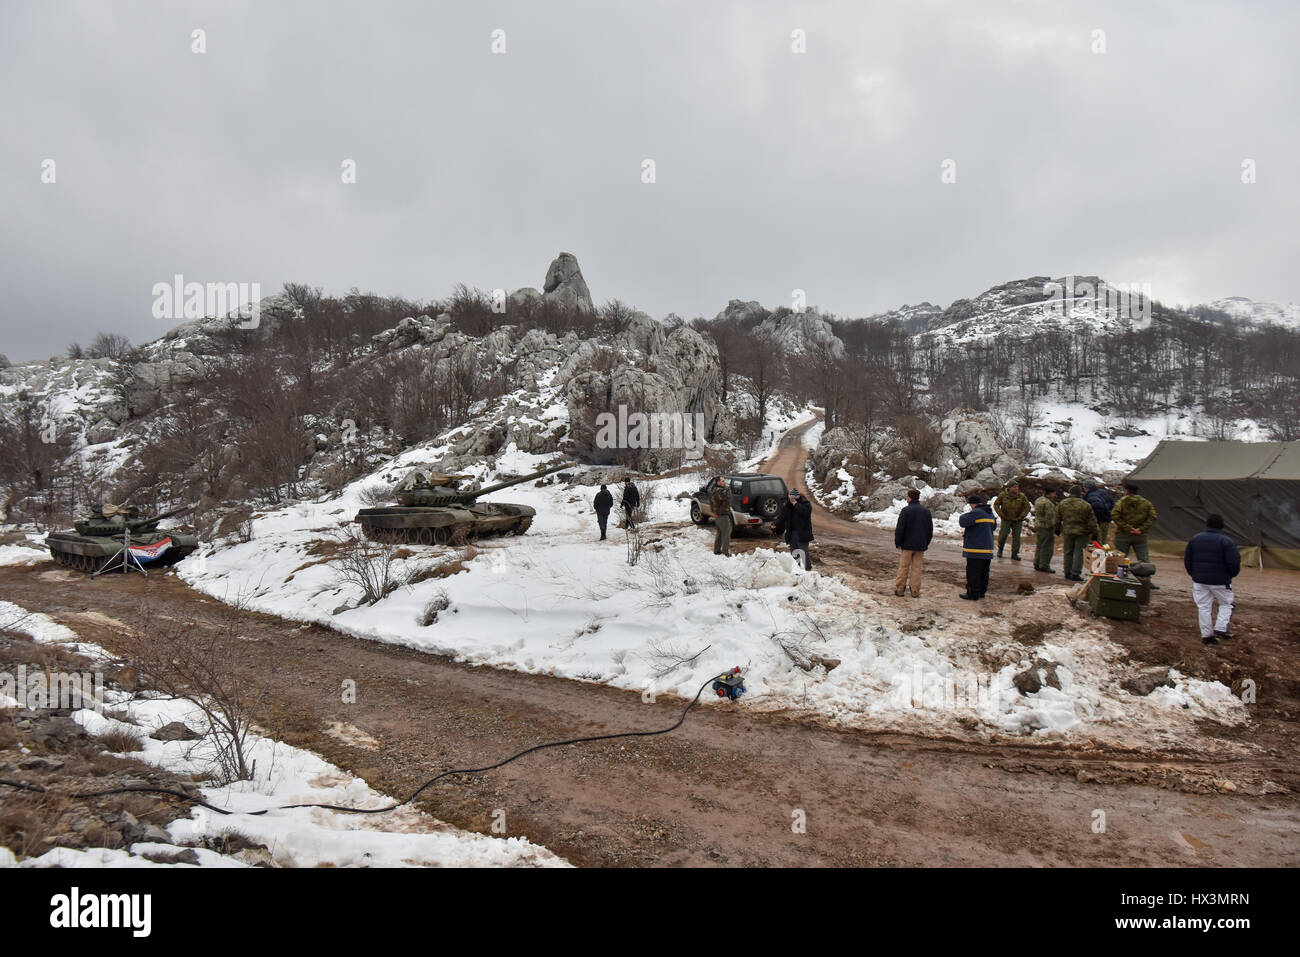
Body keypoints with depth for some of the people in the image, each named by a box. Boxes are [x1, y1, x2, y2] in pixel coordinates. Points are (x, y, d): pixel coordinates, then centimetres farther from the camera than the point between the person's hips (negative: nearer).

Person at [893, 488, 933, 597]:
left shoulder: (906, 510, -10)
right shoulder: (926, 511, 6)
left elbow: (900, 528, -12)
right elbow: (930, 529, 11)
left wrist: (897, 543, -2)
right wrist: (926, 543, 17)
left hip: (907, 544, -4)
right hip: (921, 545, 4)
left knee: (903, 568, 3)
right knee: (917, 568, 7)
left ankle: (899, 589, 7)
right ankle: (915, 591, 8)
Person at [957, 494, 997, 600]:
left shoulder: (976, 513, -16)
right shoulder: (990, 513, 12)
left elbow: (963, 521, -22)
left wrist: (966, 515, 2)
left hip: (976, 549, -9)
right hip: (988, 548, 9)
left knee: (973, 572, -3)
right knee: (984, 572, 15)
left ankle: (973, 594, -1)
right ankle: (982, 591, 23)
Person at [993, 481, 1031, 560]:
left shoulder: (1021, 496, -7)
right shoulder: (1003, 495, -8)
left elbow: (1027, 507, 1)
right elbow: (996, 504, 2)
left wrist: (1021, 517, -6)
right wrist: (1001, 515, -5)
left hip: (1017, 520, 1)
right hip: (1006, 519, -1)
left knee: (1016, 537, 0)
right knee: (1003, 535, -4)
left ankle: (1015, 554, 10)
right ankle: (1000, 549, 22)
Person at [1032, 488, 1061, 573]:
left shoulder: (1039, 500, 13)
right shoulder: (1048, 503, -19)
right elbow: (1050, 517, -21)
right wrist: (1055, 526, -11)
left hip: (1038, 525, 10)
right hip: (1047, 527, -10)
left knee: (1040, 546, 16)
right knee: (1047, 547, -3)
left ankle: (1037, 564, 21)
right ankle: (1044, 566, 0)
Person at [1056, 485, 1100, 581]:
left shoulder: (1062, 504, -1)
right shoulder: (1086, 505, -11)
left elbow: (1058, 518, 9)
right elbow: (1092, 521, -6)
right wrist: (1094, 533, 1)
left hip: (1067, 532, 3)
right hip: (1082, 533, -3)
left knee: (1068, 552, 12)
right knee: (1078, 552, 2)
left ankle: (1068, 572, 18)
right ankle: (1075, 573, 0)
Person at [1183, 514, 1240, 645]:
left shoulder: (1195, 538, 5)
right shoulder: (1227, 542, -10)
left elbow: (1187, 559, 9)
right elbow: (1234, 563, -13)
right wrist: (1232, 574, 7)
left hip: (1199, 580, 4)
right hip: (1220, 581, -4)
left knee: (1203, 607, 7)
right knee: (1226, 604, 15)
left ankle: (1206, 635, 9)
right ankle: (1221, 628, 4)